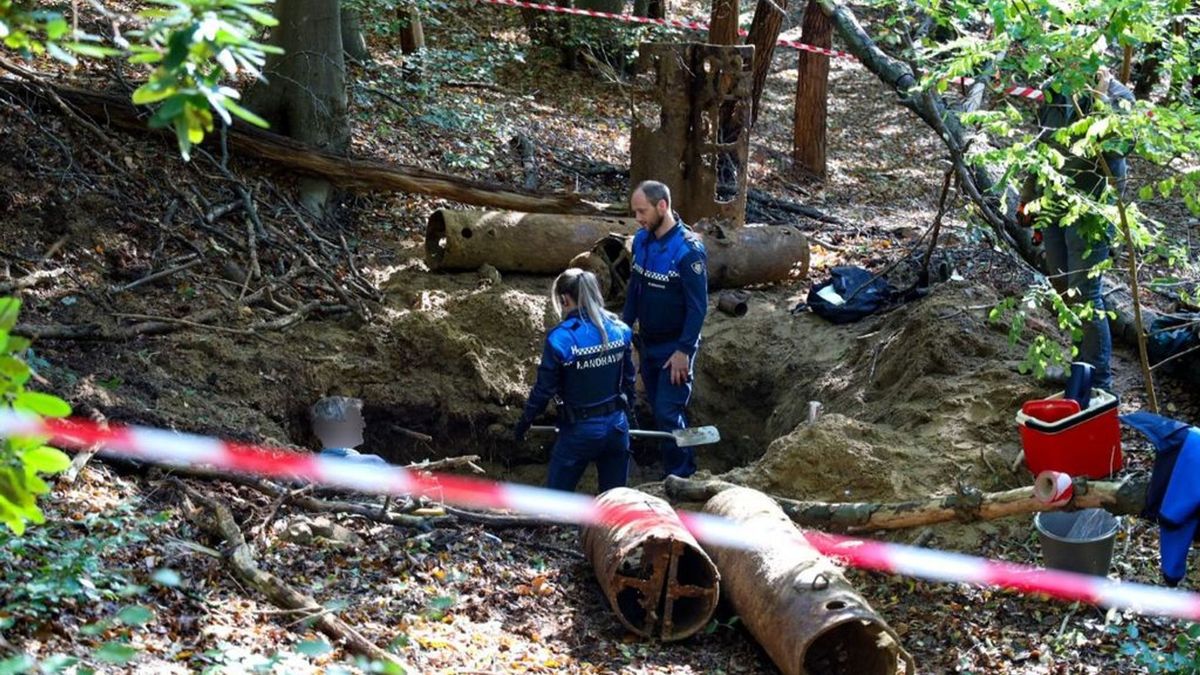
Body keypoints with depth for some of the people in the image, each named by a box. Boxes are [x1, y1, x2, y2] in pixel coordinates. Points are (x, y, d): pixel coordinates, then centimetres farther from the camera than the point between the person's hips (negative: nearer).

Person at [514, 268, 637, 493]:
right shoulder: (620, 331, -3)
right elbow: (628, 381, 7)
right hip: (616, 425, 5)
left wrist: (524, 422, 4)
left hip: (580, 430, -5)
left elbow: (544, 388, -11)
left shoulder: (560, 339, -18)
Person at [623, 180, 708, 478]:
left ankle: (680, 477, 4)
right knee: (658, 410, 14)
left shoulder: (688, 249, -21)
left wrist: (684, 351, -20)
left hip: (675, 347, -7)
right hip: (648, 343, 7)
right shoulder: (641, 240, 1)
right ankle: (672, 470, 26)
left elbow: (698, 305, -20)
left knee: (668, 414, -8)